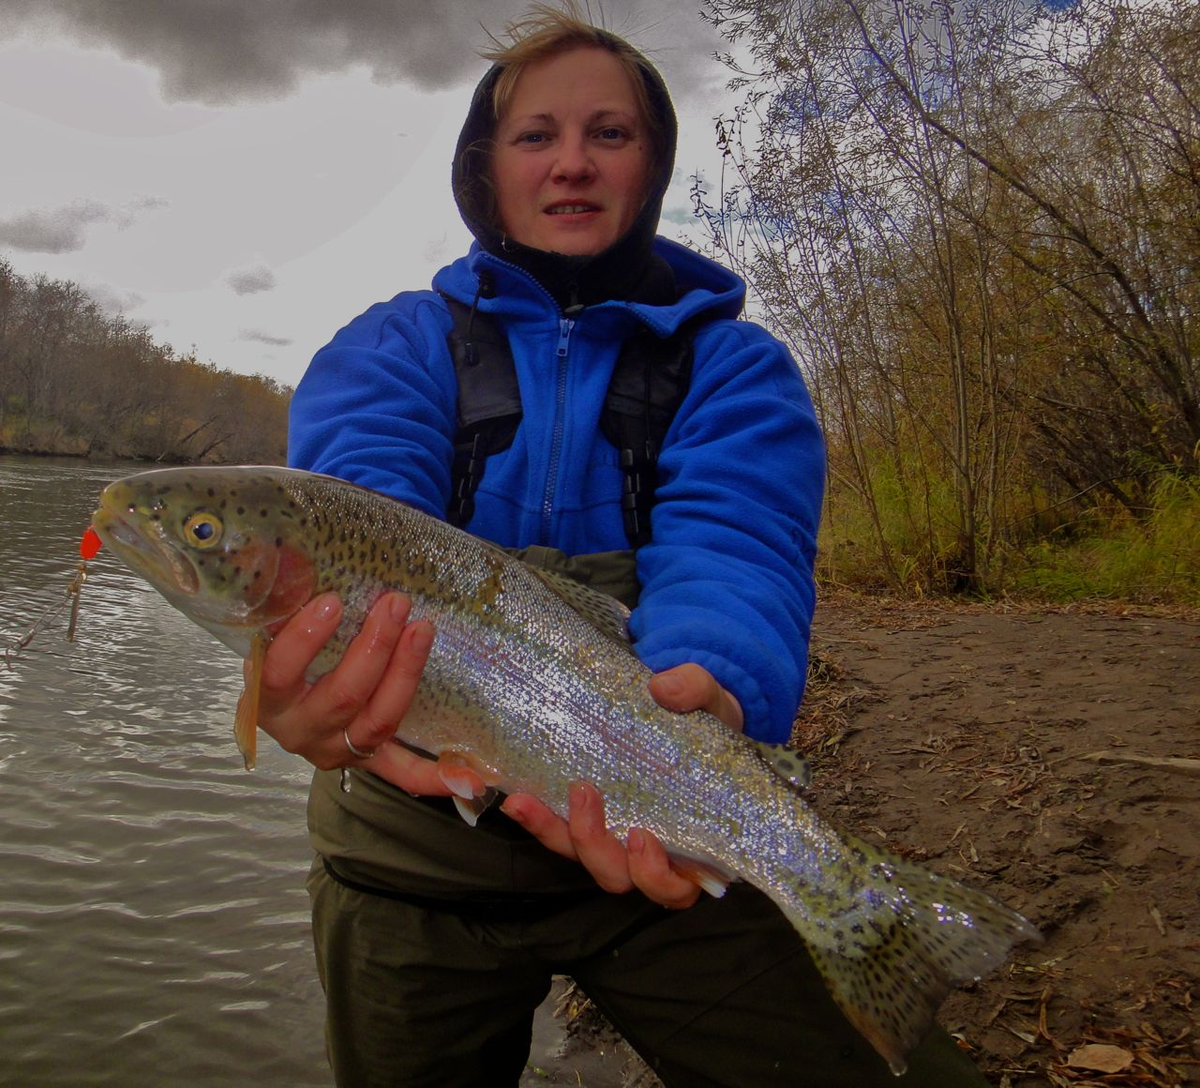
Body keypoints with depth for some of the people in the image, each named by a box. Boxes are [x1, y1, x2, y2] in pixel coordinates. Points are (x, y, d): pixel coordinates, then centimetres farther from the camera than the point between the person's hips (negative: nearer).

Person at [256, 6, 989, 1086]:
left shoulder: (733, 361, 2)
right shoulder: (397, 343, 4)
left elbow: (731, 547, -18)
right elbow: (361, 497, -18)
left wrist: (710, 685, -41)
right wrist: (338, 631, -42)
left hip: (662, 836, 0)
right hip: (415, 845, 2)